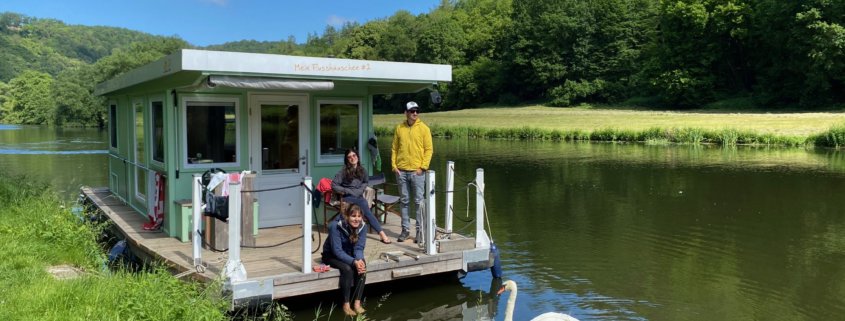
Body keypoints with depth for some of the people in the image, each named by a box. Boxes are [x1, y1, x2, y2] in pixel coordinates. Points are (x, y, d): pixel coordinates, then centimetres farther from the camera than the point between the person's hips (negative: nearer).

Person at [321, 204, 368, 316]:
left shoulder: (362, 226, -16)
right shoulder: (336, 226, -30)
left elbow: (359, 248, -14)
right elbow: (337, 250, -31)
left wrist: (359, 260, -36)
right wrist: (354, 262, -43)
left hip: (349, 254, 4)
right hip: (331, 255, -4)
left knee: (362, 267, -26)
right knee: (347, 269, -32)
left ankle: (357, 303, -19)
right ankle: (346, 304, -19)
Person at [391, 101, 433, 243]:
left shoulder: (424, 128, 0)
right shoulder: (399, 128, 7)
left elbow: (429, 149, -2)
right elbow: (394, 148, 10)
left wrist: (423, 167, -10)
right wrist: (394, 165, 0)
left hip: (417, 171, -3)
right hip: (401, 171, 3)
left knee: (419, 201, 0)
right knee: (404, 201, 8)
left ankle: (420, 230, 7)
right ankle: (405, 229, 17)